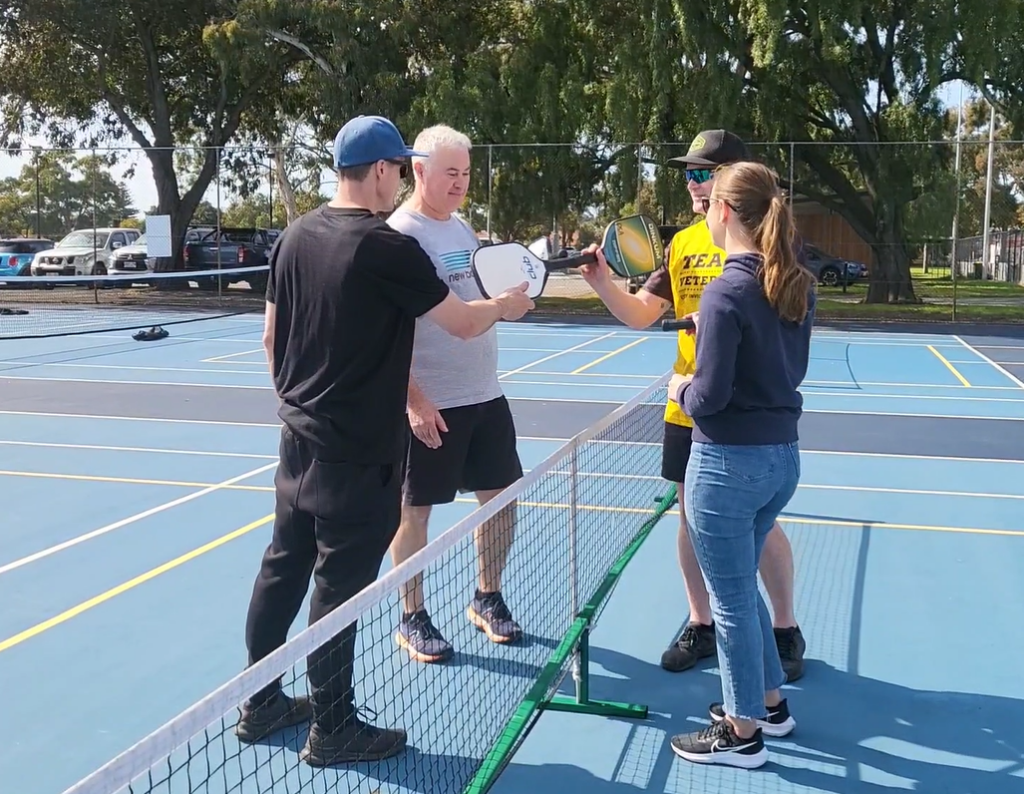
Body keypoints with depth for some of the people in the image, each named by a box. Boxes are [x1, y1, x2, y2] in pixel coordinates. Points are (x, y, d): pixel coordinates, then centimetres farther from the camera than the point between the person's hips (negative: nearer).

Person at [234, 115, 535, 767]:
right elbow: (464, 324, -10)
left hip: (301, 437, 8)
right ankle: (333, 730, 16)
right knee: (339, 586, 2)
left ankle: (261, 704, 30)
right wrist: (505, 305, 10)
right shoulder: (387, 247, -17)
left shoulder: (296, 236, 5)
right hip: (358, 451, -8)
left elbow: (272, 336, 12)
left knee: (283, 568, 16)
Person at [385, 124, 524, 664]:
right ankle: (412, 620, 20)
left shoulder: (462, 229, 13)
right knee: (414, 509, 5)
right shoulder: (400, 234, -13)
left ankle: (487, 599, 31)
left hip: (485, 396, 8)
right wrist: (414, 400, -22)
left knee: (502, 497, 13)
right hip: (430, 406, -8)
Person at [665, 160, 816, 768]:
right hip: (783, 455, 8)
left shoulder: (728, 290, -20)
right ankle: (770, 702, 37)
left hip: (729, 462, -8)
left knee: (732, 599, 7)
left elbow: (710, 396, -21)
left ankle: (743, 733, 22)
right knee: (742, 586, 25)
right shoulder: (798, 285, 4)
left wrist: (681, 389, 1)